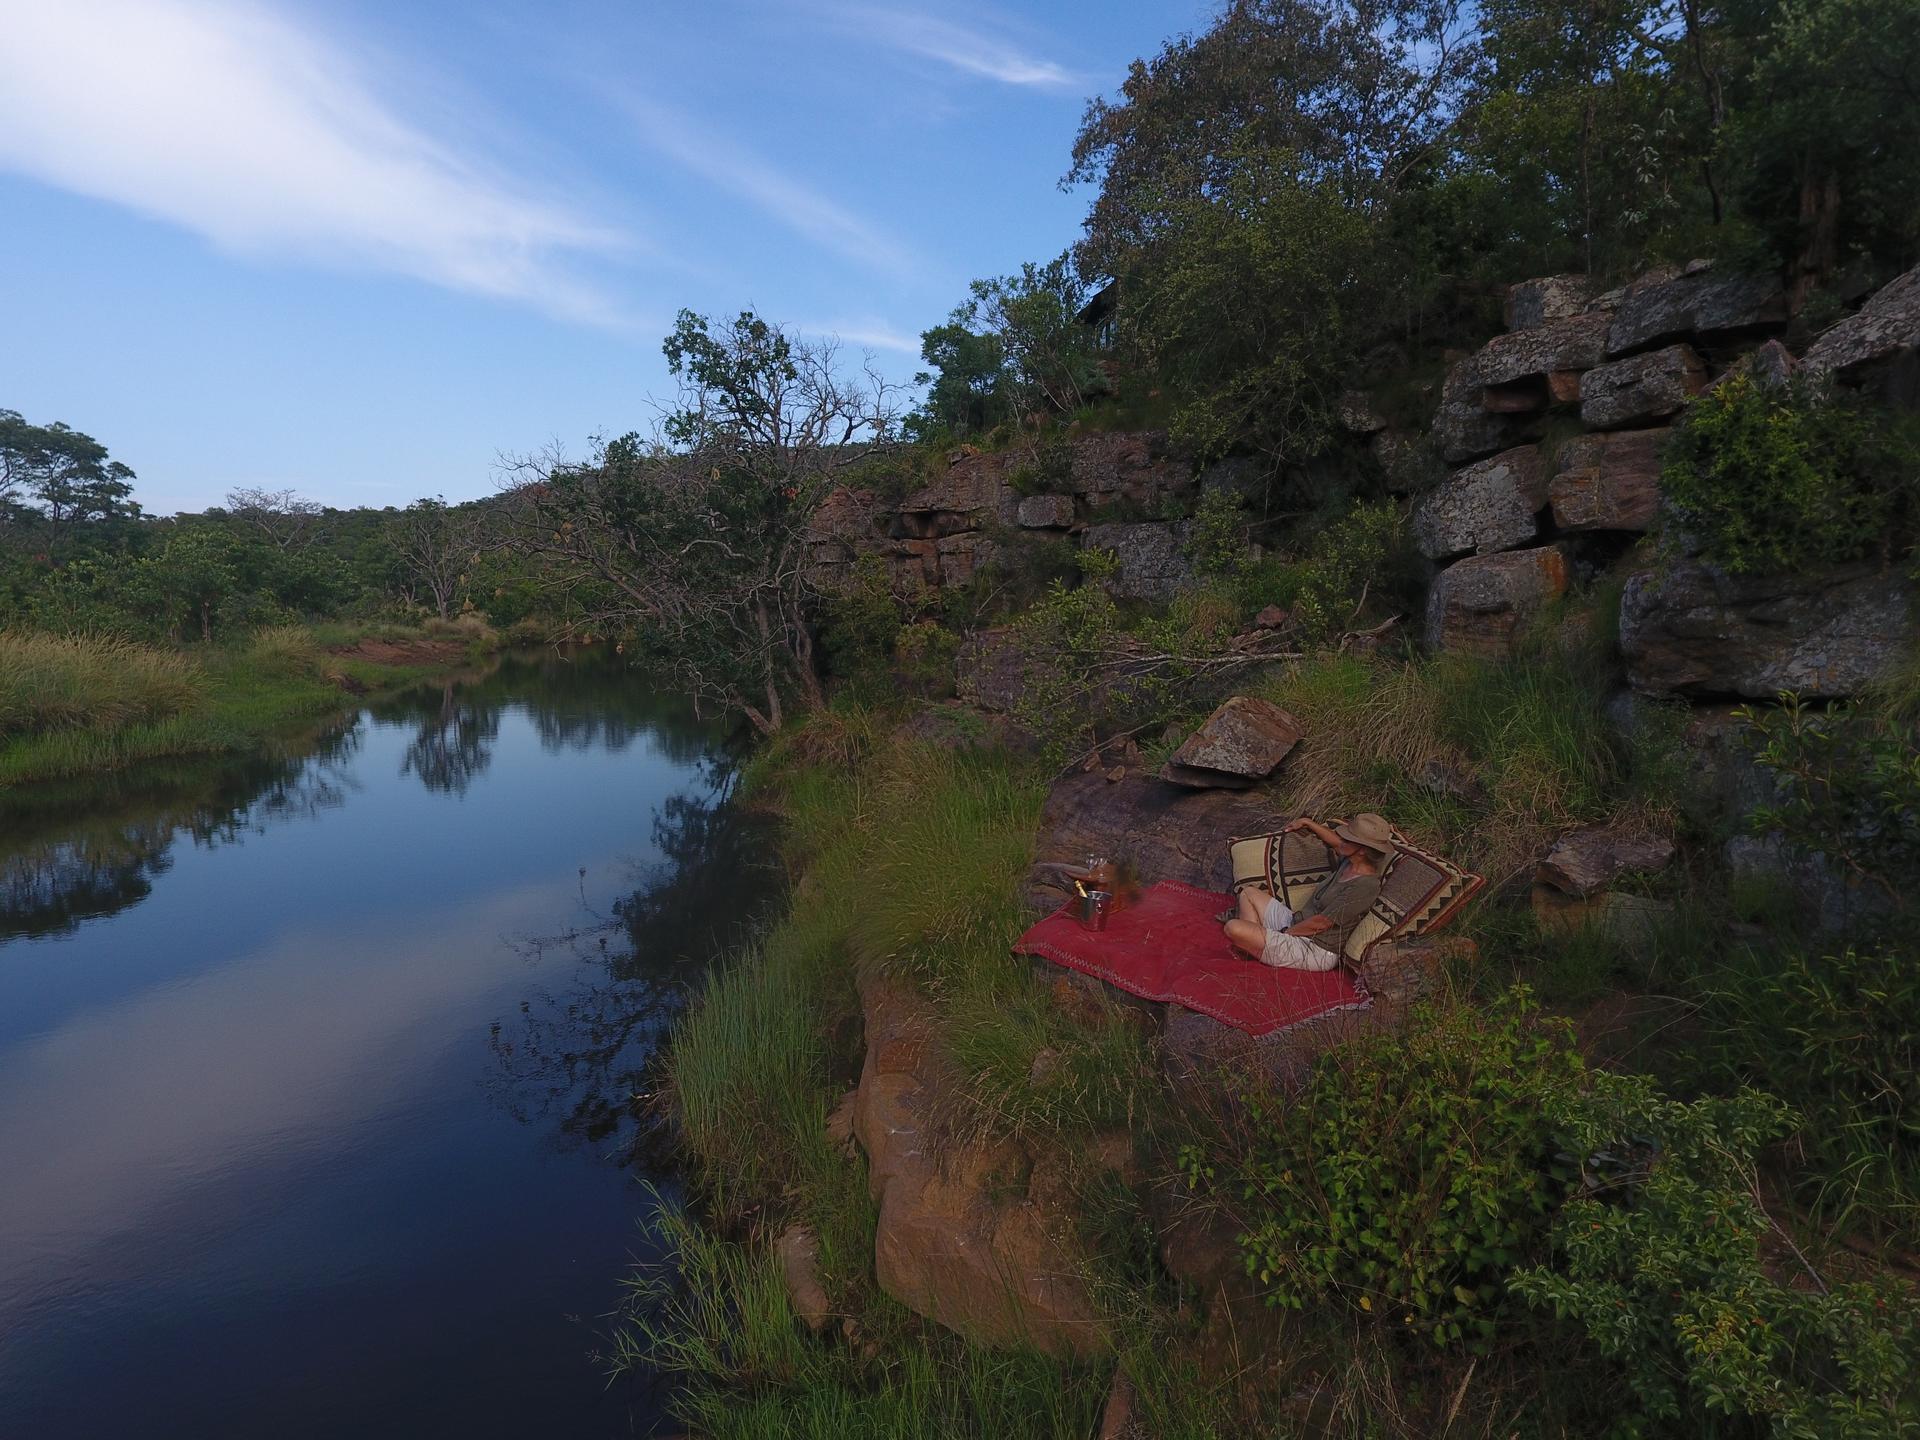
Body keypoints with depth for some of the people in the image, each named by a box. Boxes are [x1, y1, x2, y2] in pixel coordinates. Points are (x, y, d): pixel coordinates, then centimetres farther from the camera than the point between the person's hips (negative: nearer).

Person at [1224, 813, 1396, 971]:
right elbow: (1336, 843, 30)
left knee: (1234, 928, -25)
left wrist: (1286, 932, -10)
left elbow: (1320, 923, -21)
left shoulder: (1366, 885, -24)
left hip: (1315, 951, -10)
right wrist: (1307, 823, 37)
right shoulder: (1350, 862, 2)